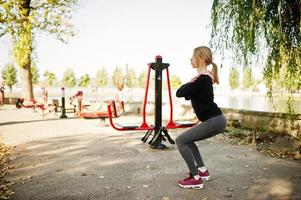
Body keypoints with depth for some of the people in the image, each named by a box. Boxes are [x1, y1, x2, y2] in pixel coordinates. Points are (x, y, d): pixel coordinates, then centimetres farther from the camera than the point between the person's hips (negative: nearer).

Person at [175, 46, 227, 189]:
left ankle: (196, 179, 0)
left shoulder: (202, 79, -18)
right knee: (187, 139, 21)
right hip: (215, 120, 10)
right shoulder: (203, 77, 14)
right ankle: (202, 170, 23)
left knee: (181, 141, -5)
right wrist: (191, 84, -2)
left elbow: (179, 93, -15)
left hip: (214, 121, -10)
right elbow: (187, 96, 16)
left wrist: (190, 83, 0)